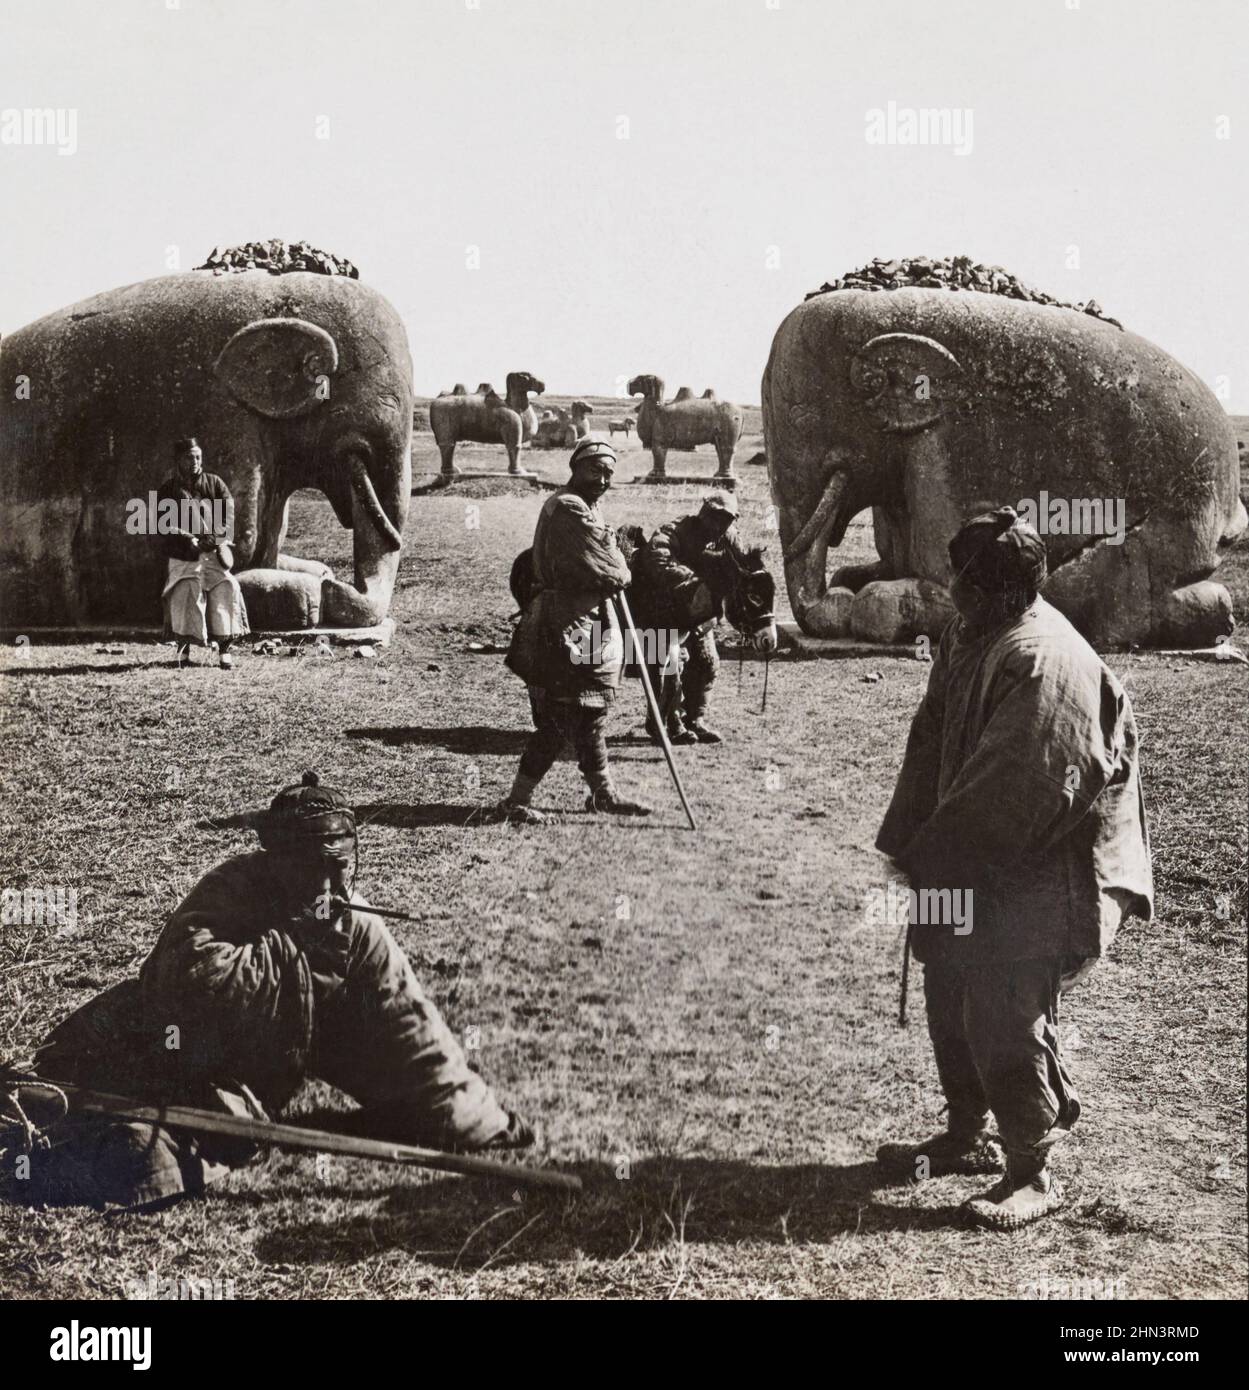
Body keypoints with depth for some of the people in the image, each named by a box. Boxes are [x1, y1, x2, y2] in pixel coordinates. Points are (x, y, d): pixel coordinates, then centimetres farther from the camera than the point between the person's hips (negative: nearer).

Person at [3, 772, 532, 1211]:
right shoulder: (230, 893, -15)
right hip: (140, 1071, -5)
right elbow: (188, 979, -33)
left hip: (241, 1105, 5)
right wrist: (291, 947, -30)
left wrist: (479, 1124, -7)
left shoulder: (356, 932, -2)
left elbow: (407, 1032, -3)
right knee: (147, 1173, -25)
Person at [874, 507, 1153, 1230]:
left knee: (1004, 1018, -4)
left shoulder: (1045, 661, -24)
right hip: (975, 860, 9)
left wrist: (929, 853, -16)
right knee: (952, 1000, 17)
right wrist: (904, 843, 3)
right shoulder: (967, 638, 5)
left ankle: (1033, 1172, 11)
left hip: (1039, 878, -9)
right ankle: (968, 1136, 35)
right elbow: (933, 741, 10)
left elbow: (1016, 789, -24)